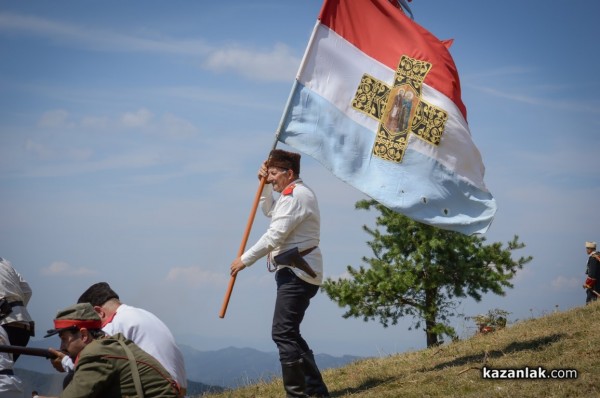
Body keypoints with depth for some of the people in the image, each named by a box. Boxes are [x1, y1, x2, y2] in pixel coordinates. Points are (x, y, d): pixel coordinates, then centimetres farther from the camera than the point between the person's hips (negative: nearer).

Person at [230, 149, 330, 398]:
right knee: (288, 333, 14)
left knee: (283, 333, -15)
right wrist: (265, 185, 21)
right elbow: (269, 211, 36)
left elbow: (275, 236, -20)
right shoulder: (296, 193, 19)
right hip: (297, 271, 11)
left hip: (297, 272, -11)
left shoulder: (295, 196, -15)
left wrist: (245, 260, -14)